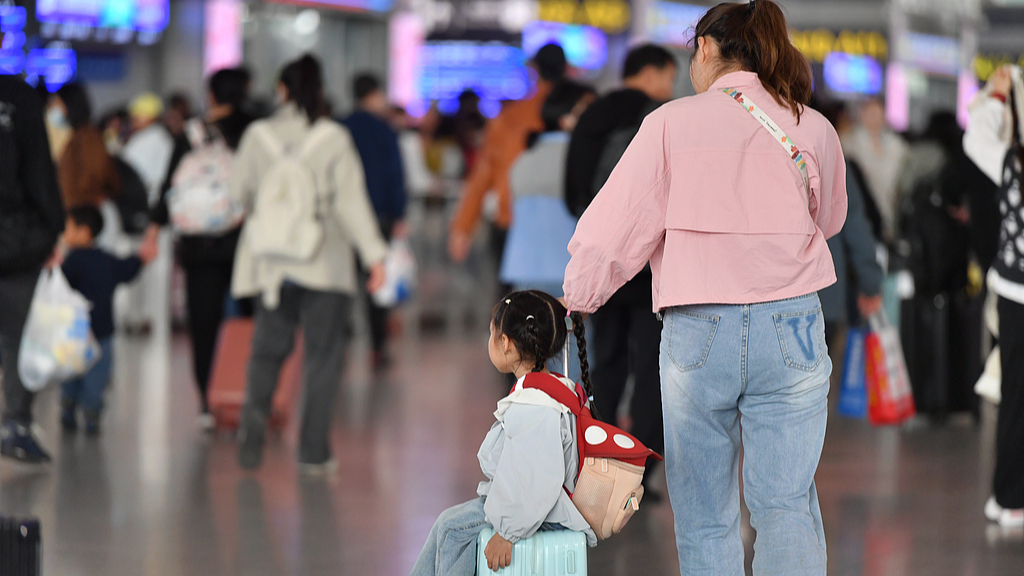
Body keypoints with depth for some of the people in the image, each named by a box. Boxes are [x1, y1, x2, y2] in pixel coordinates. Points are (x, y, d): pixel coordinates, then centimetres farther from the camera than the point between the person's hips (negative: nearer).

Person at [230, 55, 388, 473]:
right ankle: (313, 452, 4)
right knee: (323, 356, 6)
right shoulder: (334, 139, -7)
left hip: (272, 263, 3)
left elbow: (239, 194, 7)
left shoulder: (258, 136, 0)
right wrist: (374, 253, -9)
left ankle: (251, 443, 4)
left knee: (267, 352, 14)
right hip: (324, 265, -3)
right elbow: (351, 200, -10)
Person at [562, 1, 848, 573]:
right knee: (787, 505, 1)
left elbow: (618, 225, 0)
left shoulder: (670, 123, -1)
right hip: (790, 328, 1)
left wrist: (579, 298, 15)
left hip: (696, 331, -1)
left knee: (704, 516, 8)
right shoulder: (815, 129, 6)